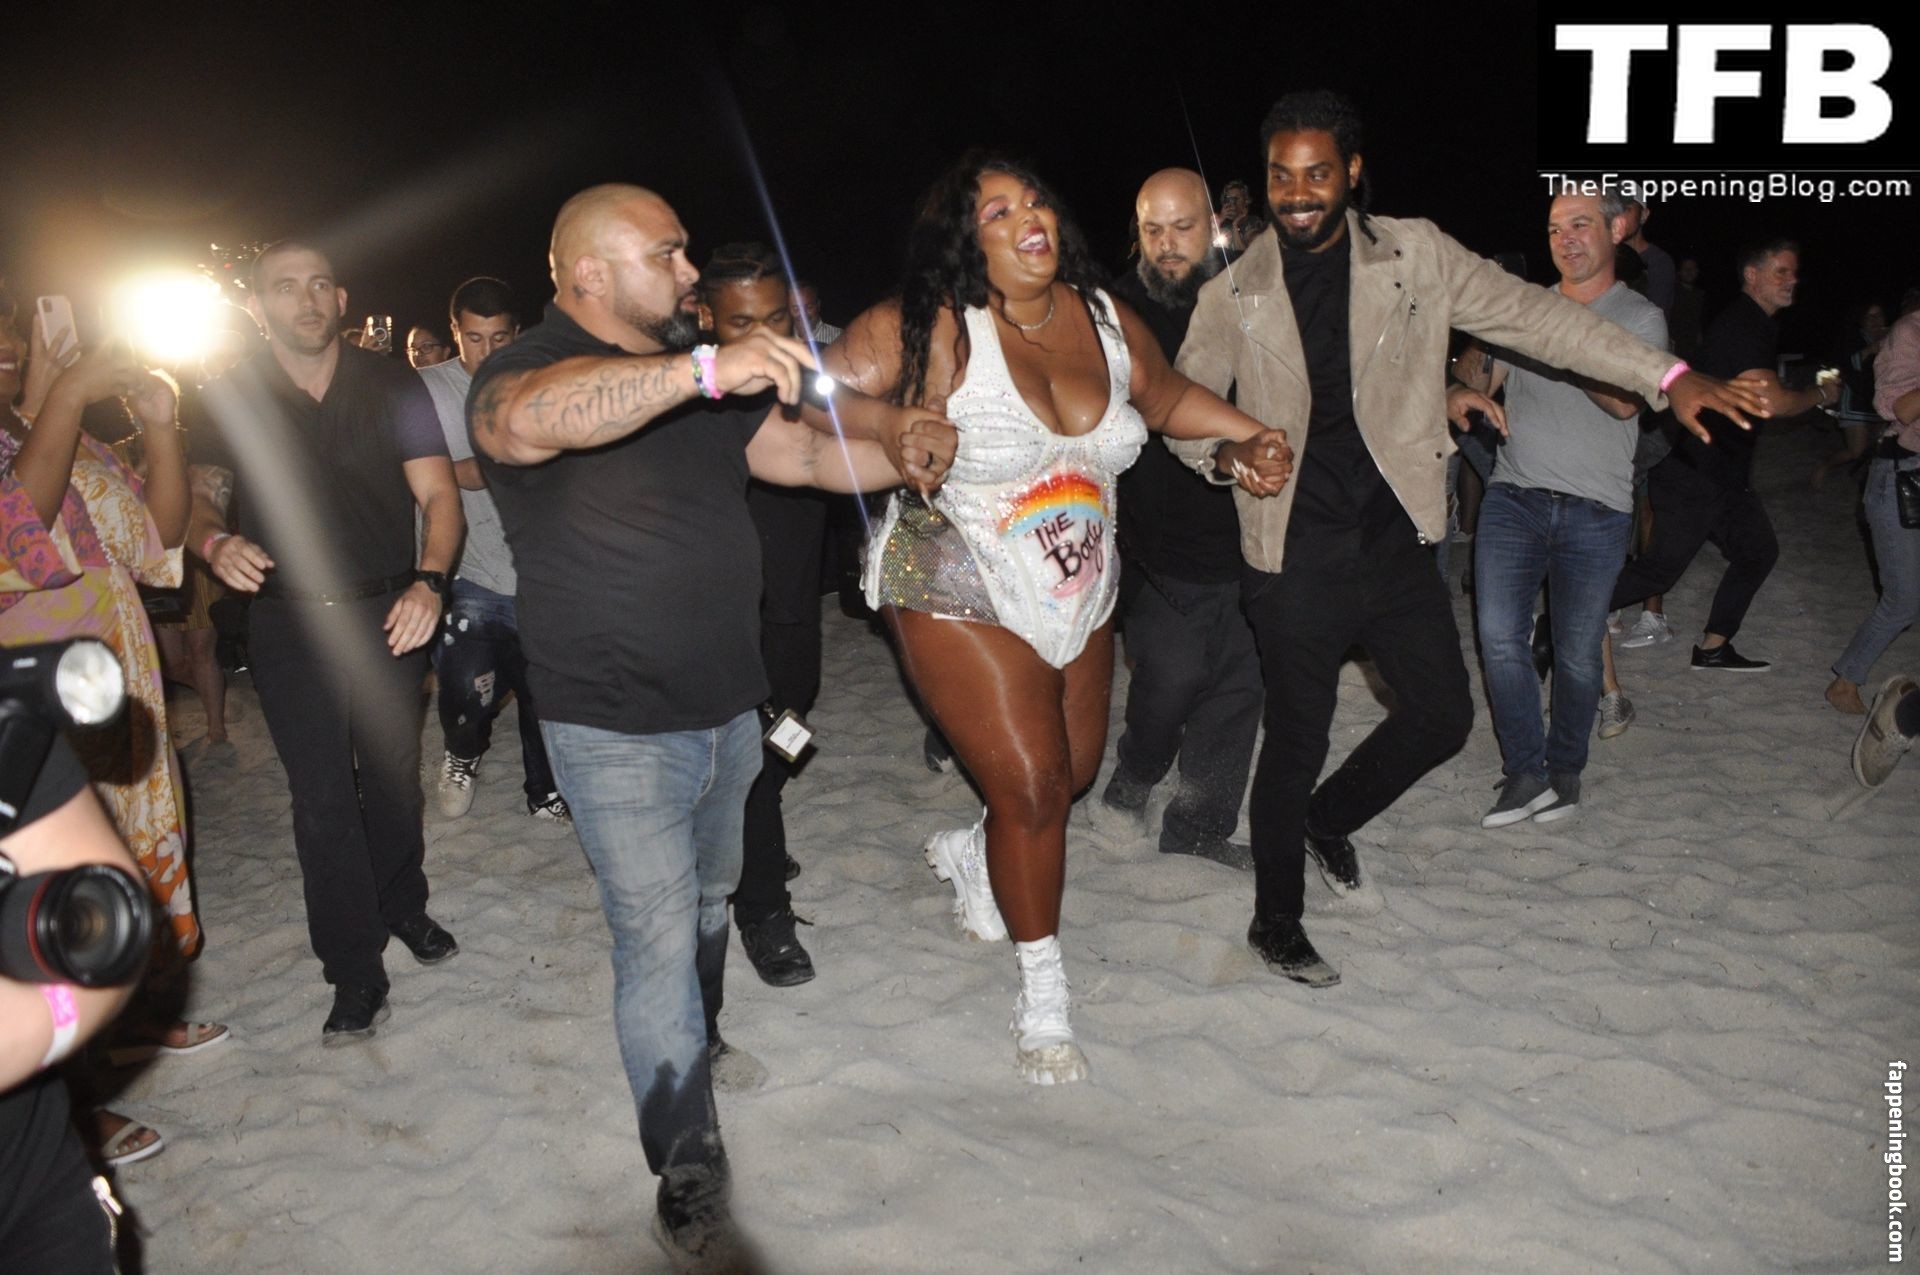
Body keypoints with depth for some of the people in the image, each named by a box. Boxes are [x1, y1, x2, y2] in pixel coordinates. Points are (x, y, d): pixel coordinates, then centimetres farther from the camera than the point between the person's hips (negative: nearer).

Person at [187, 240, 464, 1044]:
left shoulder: (391, 387, -2)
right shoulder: (230, 398, -1)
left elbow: (438, 494, -7)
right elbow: (189, 497, 6)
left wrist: (429, 580, -24)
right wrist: (215, 542, -17)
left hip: (388, 615, 0)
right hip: (289, 623, 0)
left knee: (393, 780, 12)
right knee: (321, 799, 1)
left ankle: (403, 908, 37)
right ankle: (355, 974, 11)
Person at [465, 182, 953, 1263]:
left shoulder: (698, 380, 9)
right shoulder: (525, 372, -16)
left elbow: (802, 452, 13)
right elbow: (533, 419, -41)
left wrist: (899, 449, -6)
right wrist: (707, 367, -51)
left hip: (728, 705, 8)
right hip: (619, 728, -8)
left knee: (710, 896, 25)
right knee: (658, 937, -4)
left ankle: (700, 1043, 50)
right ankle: (691, 1180, 12)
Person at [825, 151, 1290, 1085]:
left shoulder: (1106, 319, 1)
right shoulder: (933, 331, -16)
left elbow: (1167, 397, 16)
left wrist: (1251, 436, 5)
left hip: (1079, 595, 6)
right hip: (962, 595, -6)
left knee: (1076, 771, 14)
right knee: (1031, 788, -6)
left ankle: (968, 857, 47)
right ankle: (1043, 998, 14)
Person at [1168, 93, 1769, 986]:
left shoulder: (1414, 256, 1)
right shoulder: (1235, 293, -1)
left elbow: (1531, 316, -1)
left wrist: (1667, 377, -8)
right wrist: (1223, 454, -12)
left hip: (1397, 543, 3)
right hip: (1296, 558, -3)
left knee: (1443, 717, 9)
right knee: (1296, 739, 4)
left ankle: (1328, 818, 37)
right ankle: (1275, 923, 24)